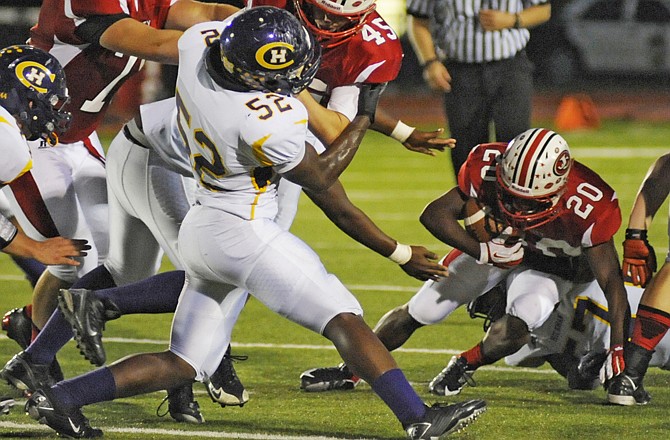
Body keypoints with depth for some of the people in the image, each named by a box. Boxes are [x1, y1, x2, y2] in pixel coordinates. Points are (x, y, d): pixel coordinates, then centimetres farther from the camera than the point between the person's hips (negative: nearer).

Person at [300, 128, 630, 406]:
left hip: (551, 266, -2)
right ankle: (351, 371, 19)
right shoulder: (489, 167, -32)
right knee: (418, 312, 0)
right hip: (499, 244, 2)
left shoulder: (587, 207, -38)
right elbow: (435, 214, -21)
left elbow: (612, 282, -31)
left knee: (520, 325, -31)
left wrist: (618, 351, -37)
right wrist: (482, 252, -33)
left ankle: (465, 365, -1)